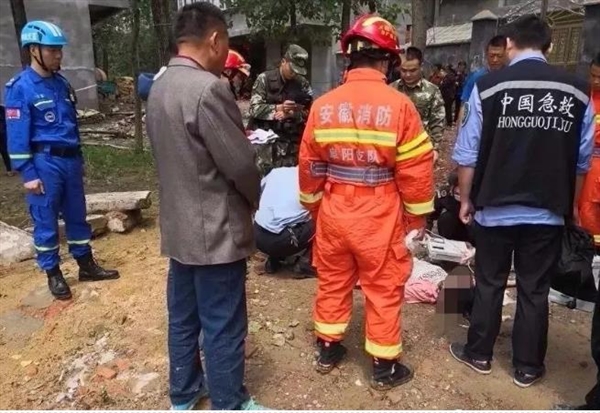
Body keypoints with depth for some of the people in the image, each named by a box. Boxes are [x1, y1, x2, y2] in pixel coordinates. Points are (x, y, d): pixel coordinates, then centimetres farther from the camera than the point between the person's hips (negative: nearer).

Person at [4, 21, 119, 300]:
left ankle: (86, 265, 26)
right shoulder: (20, 87, -9)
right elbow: (17, 135, -11)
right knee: (46, 220, 5)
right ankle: (53, 274, 18)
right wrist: (28, 174, -14)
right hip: (45, 163, -6)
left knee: (77, 215, 14)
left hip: (70, 159, 6)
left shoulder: (61, 83, 10)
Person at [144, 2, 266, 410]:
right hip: (216, 230, -9)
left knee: (184, 316, 21)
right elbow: (241, 164, -20)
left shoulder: (160, 86, 6)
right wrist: (255, 200, 1)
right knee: (223, 327, 7)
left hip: (178, 225, 9)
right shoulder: (208, 89, -22)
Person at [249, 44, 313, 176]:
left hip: (290, 142, 2)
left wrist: (291, 114, -14)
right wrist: (279, 107, -20)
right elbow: (254, 108, -8)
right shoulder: (265, 79, 0)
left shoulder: (303, 84, 7)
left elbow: (309, 112, 3)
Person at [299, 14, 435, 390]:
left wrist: (314, 207, 18)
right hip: (380, 217, -3)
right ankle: (385, 368, 27)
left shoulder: (323, 105, -3)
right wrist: (417, 216, 4)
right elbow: (416, 169, -10)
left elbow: (310, 166, 4)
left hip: (333, 213, 4)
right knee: (384, 291, 12)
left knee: (332, 283, 19)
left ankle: (328, 351, 36)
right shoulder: (399, 105, -13)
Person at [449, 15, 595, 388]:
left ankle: (479, 354, 28)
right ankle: (528, 367, 27)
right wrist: (572, 205, 17)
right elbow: (582, 160, 3)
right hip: (549, 210, 2)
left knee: (489, 284, 14)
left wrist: (466, 199, 7)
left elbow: (468, 154, -6)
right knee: (535, 290, 14)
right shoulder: (578, 90, -1)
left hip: (495, 207, -1)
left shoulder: (488, 86, -8)